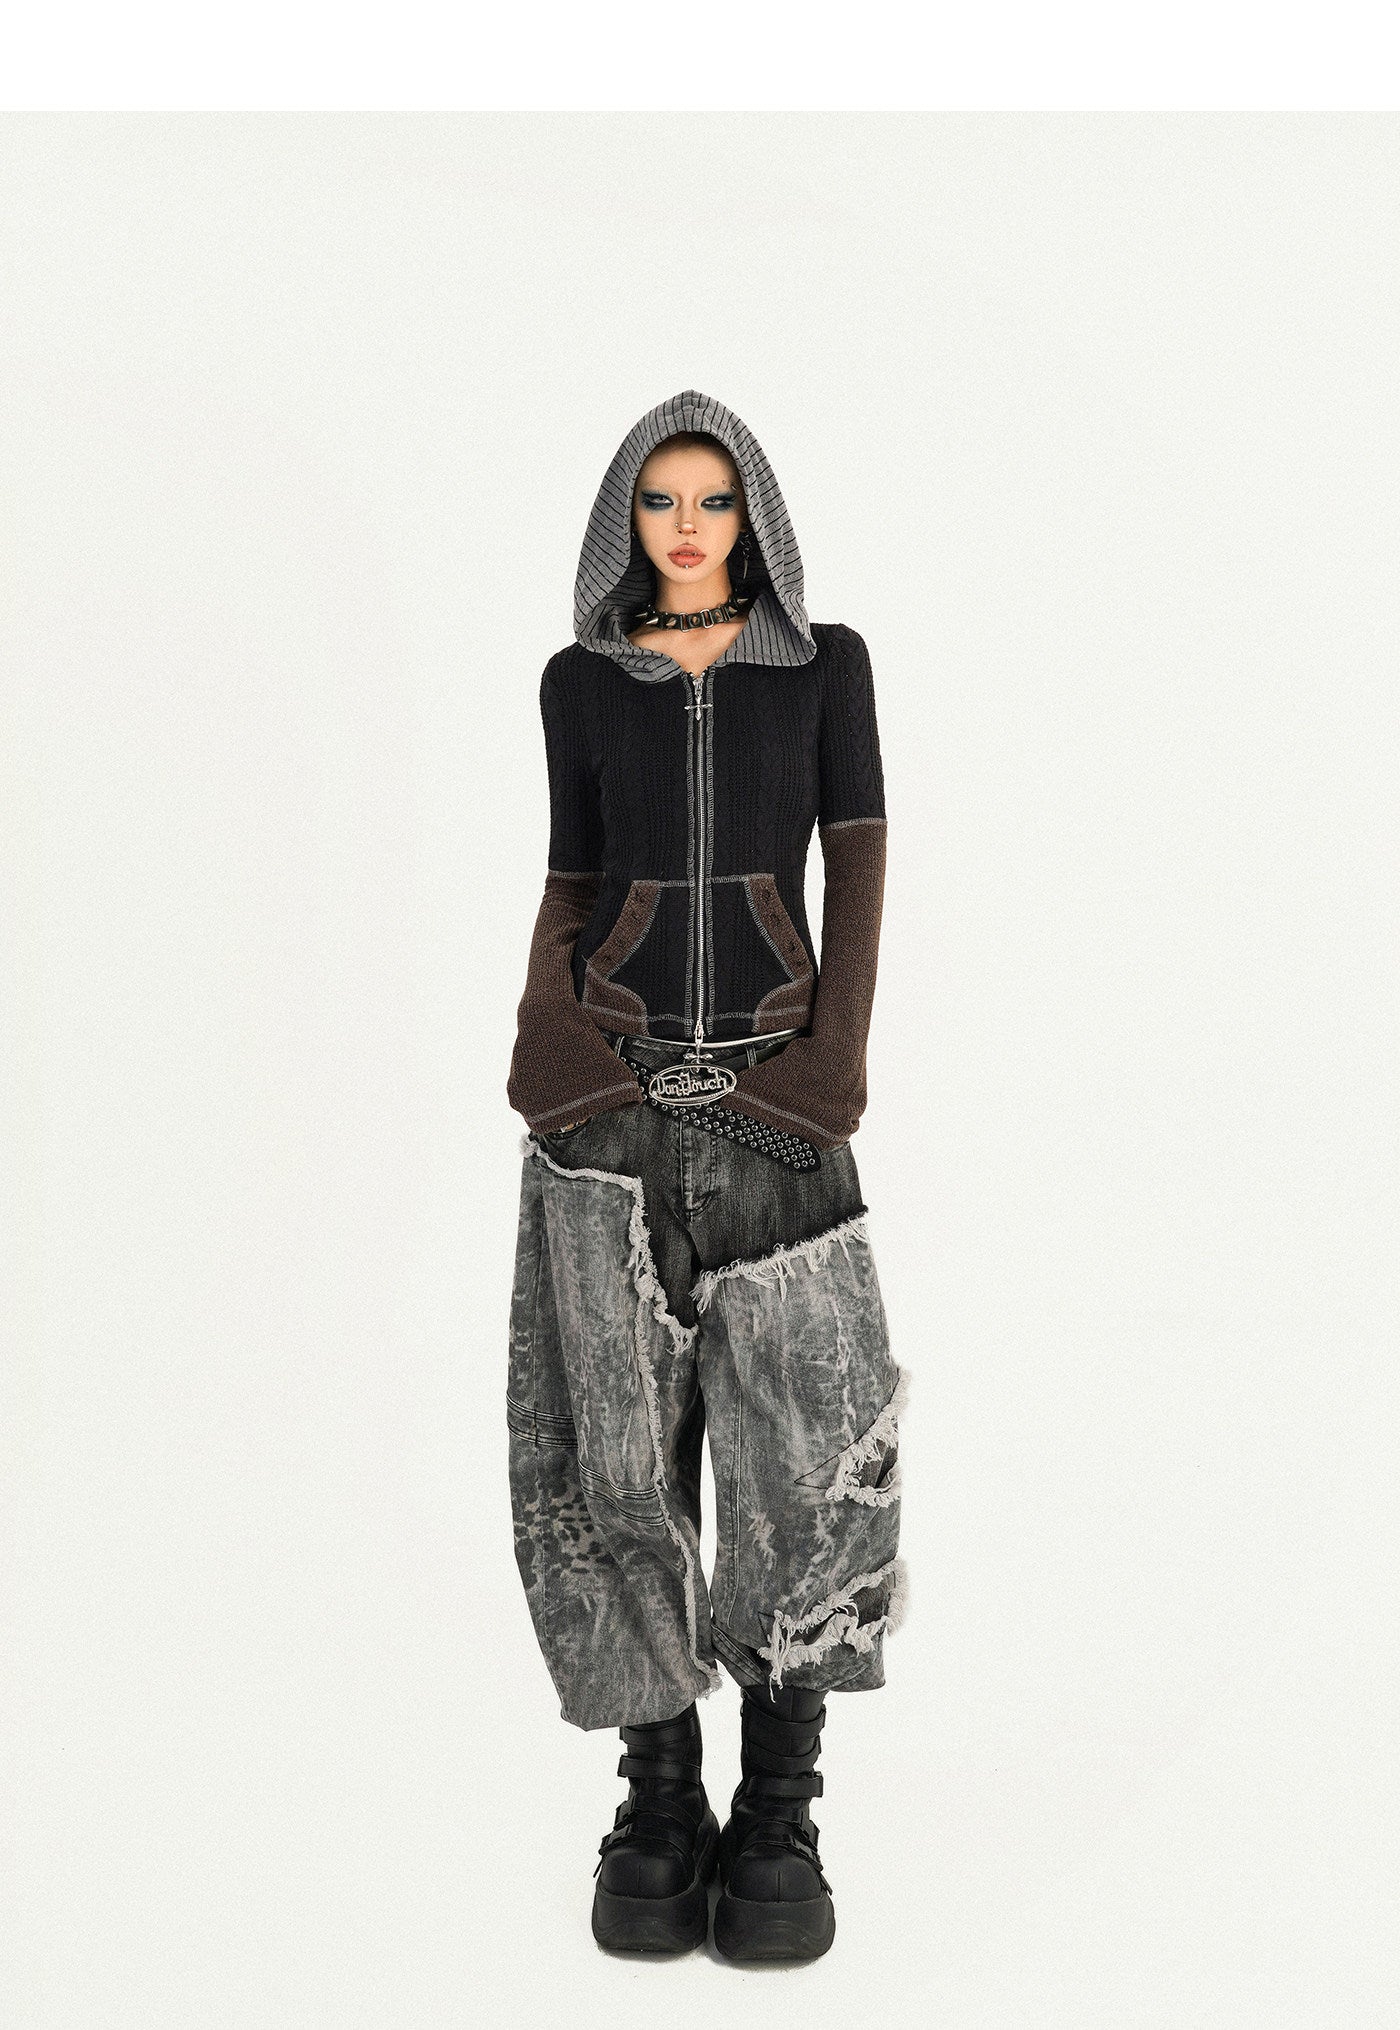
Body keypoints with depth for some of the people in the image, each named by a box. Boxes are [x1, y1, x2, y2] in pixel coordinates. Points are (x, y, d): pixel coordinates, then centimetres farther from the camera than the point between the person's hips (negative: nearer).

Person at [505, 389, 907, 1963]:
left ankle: (780, 1815, 6)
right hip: (610, 1106, 1)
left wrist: (832, 1071, -8)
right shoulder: (581, 681, 11)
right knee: (614, 1448, -2)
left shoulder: (826, 663, 9)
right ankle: (660, 1799, 11)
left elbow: (858, 867, 3)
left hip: (769, 1100, -1)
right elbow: (570, 888, 12)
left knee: (809, 1450, -7)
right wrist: (540, 1066, -3)